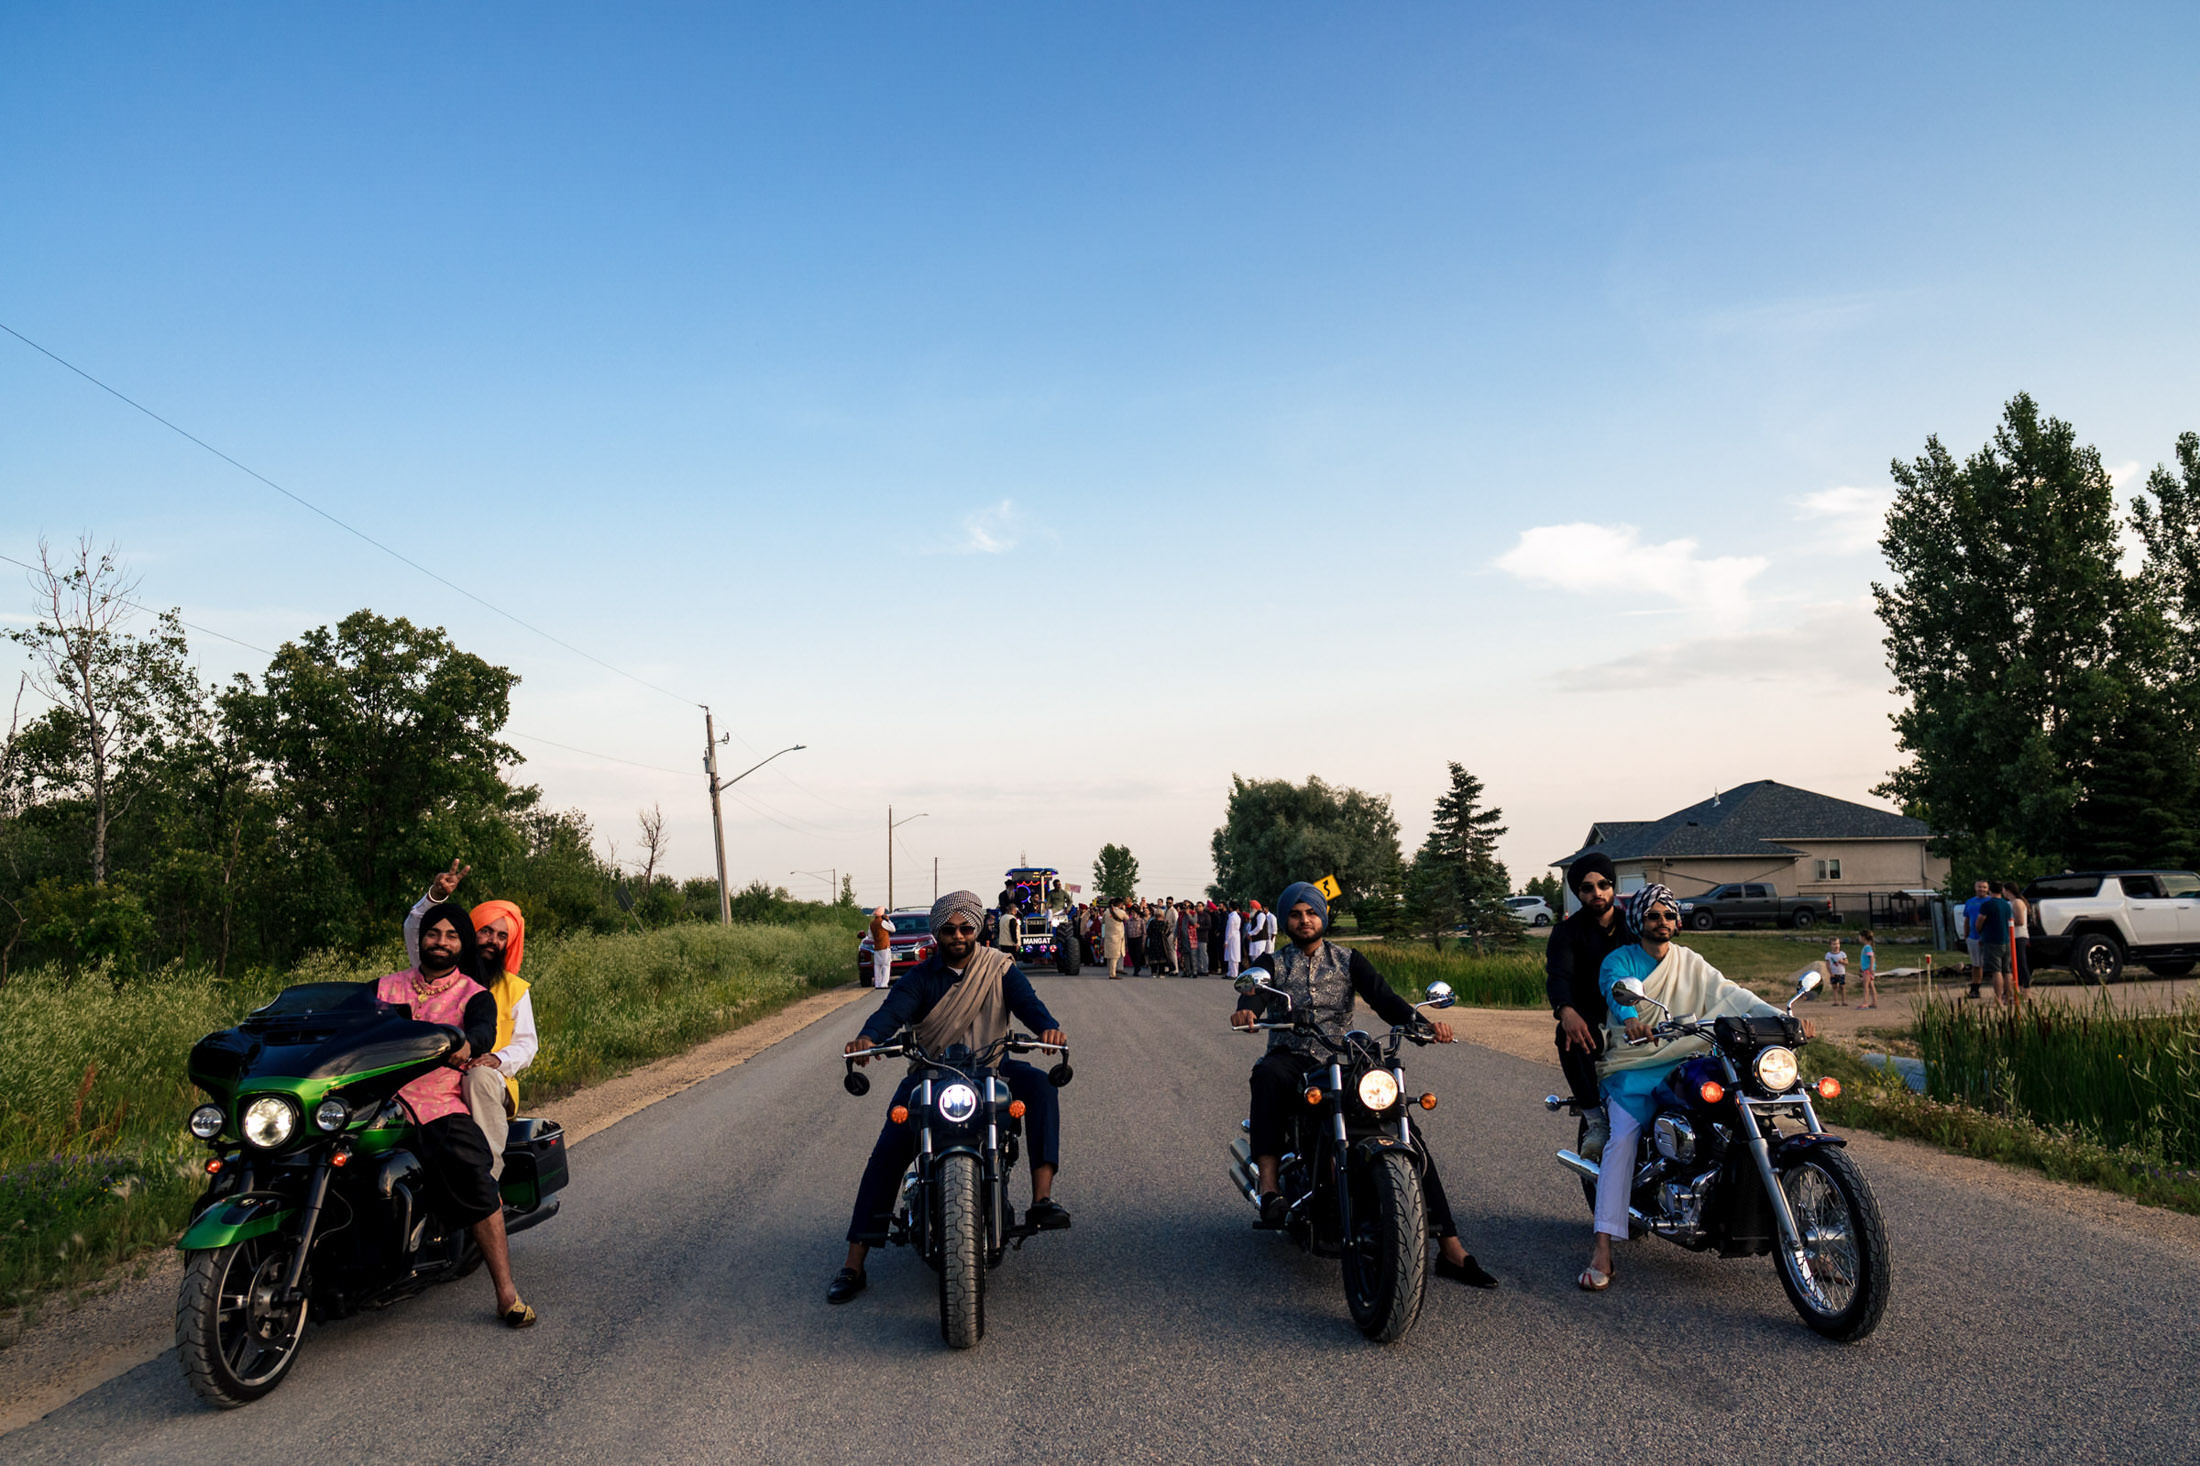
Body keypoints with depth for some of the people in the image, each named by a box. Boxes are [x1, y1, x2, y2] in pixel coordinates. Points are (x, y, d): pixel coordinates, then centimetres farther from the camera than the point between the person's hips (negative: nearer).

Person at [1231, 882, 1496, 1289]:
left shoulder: (1348, 961, 13)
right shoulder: (1273, 965, 10)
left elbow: (1384, 998, -2)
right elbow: (1256, 994, -13)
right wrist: (1247, 1010, -39)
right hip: (1292, 1059, -2)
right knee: (1267, 1074, -39)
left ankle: (1451, 1250, -10)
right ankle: (1269, 1185, -42)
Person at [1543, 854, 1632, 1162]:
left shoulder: (1632, 924, 12)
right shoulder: (1568, 931, 2)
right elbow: (1557, 975, -17)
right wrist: (1565, 1010, -38)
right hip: (1589, 1018, -2)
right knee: (1570, 1038, -36)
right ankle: (1596, 1121, -28)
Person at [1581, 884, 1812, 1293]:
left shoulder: (1691, 964, 13)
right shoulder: (1619, 961, 2)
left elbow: (1729, 994, -1)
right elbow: (1618, 990, -20)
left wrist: (1783, 1018, -18)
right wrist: (1631, 1018, -45)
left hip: (1684, 1064, 4)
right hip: (1633, 1067, -4)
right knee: (1624, 1137, -26)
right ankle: (1602, 1249, -29)